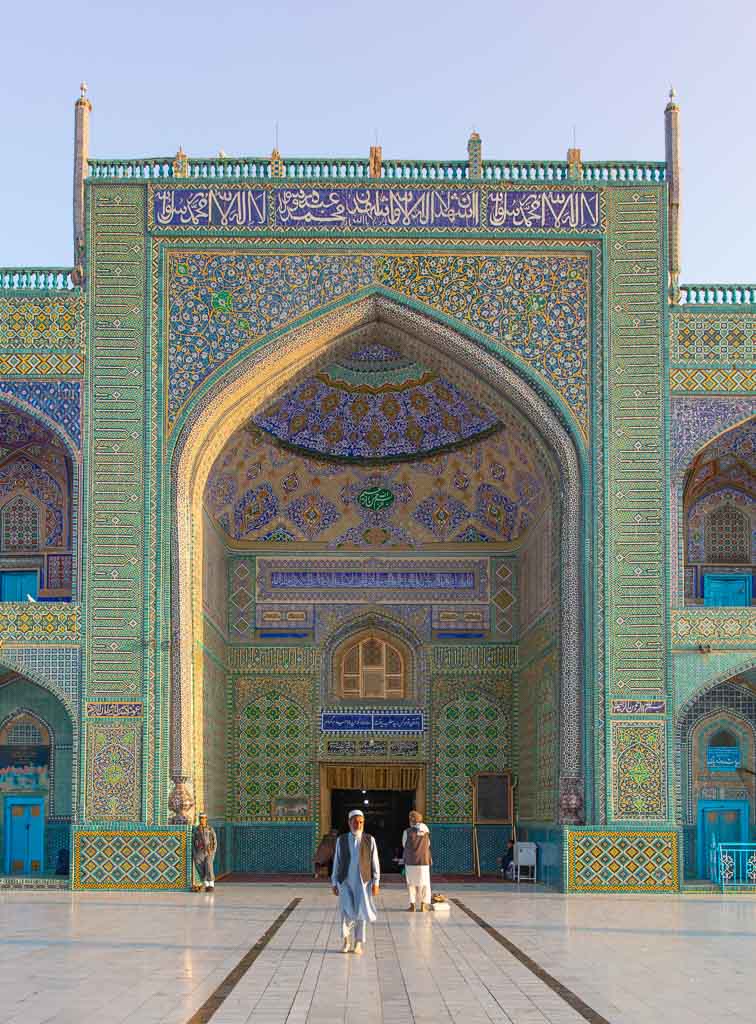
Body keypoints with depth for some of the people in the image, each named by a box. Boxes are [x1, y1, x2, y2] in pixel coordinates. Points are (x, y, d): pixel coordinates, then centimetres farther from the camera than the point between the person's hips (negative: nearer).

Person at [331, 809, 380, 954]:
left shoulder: (370, 840, -1)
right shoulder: (341, 840, 3)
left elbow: (375, 863, 0)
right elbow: (336, 863, 7)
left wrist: (376, 883, -6)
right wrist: (334, 883, 4)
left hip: (363, 882, 0)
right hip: (345, 882, 0)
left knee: (361, 913, 2)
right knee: (346, 912, -9)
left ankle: (359, 943, 16)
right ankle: (346, 940, 12)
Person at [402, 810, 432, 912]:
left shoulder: (407, 832, -8)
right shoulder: (426, 831, 0)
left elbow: (404, 845, 5)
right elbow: (428, 845, 12)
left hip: (410, 862, -2)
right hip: (424, 861, 2)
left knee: (412, 884, 8)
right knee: (423, 883, 12)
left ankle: (413, 905, 6)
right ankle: (423, 904, 12)